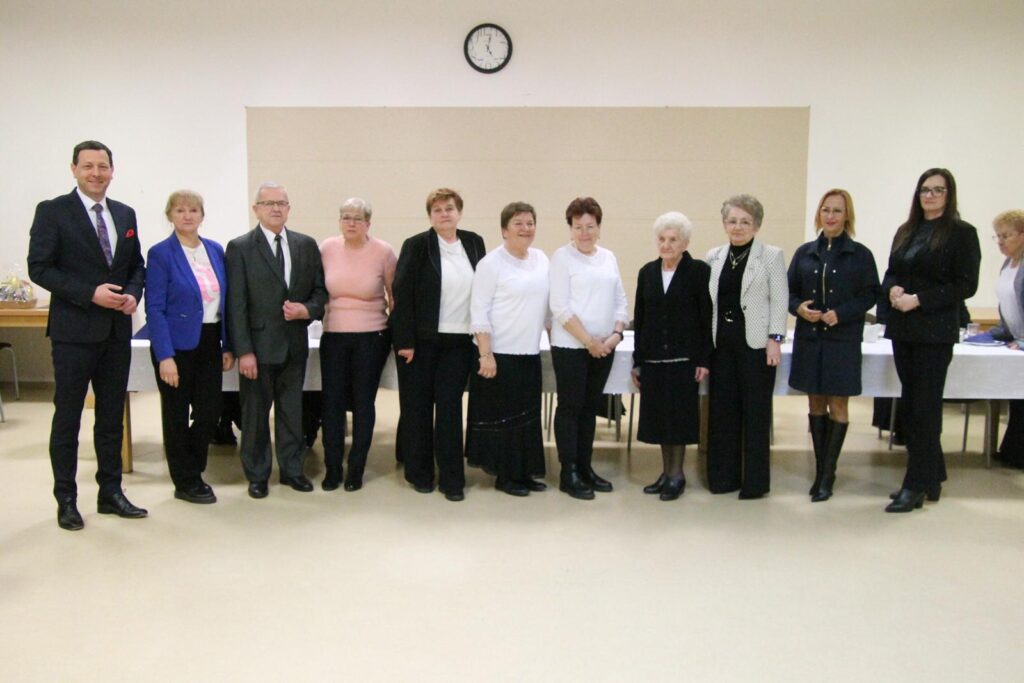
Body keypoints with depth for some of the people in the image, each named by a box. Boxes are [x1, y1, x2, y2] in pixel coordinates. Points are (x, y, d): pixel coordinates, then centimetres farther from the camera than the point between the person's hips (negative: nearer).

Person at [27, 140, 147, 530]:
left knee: (112, 417, 12)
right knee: (67, 418, 5)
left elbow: (137, 265, 16)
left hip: (116, 331, 5)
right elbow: (39, 268, -9)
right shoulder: (52, 211, -4)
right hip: (74, 331, -5)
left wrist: (133, 293, -5)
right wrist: (90, 293, -18)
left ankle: (110, 492, 23)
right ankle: (66, 500, 17)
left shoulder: (125, 214, 11)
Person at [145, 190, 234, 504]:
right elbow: (155, 309, -11)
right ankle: (186, 483, 22)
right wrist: (165, 356, -17)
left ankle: (192, 471, 30)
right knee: (177, 416, 8)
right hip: (178, 345, -5)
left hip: (209, 343, 5)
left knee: (210, 413, 8)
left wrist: (228, 346, 7)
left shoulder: (215, 250, 8)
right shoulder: (161, 253, -8)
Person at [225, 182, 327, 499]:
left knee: (292, 410, 13)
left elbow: (320, 290, 11)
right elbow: (236, 304, -8)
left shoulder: (306, 245, 7)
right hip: (259, 344, -3)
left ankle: (291, 469, 27)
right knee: (255, 413, 8)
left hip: (295, 343, 3)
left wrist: (307, 309, -11)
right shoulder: (240, 247, -4)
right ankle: (257, 475, 23)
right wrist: (243, 351, -13)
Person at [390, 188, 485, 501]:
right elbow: (402, 294, -8)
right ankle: (419, 474, 21)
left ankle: (452, 479, 10)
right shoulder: (416, 246, -5)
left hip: (459, 341, 3)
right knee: (418, 406, 7)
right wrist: (405, 341, -12)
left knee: (450, 408, 4)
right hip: (421, 340, -2)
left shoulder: (474, 243, 7)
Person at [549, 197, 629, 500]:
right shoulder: (562, 256, -5)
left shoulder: (609, 257, 12)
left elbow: (620, 301, 12)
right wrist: (588, 340, -15)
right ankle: (568, 473, 8)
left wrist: (616, 334, -5)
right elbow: (560, 307, -12)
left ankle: (585, 466, 22)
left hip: (604, 346, 5)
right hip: (570, 346, -5)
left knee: (590, 407, 12)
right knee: (570, 407, 1)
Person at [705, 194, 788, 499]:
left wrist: (775, 339, -11)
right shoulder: (714, 257, 11)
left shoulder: (771, 255, 1)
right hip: (722, 343, 4)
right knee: (722, 409, 7)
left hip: (755, 343, -4)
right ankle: (723, 475, 18)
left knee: (755, 412, 2)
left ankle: (755, 481, 12)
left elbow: (779, 301, -3)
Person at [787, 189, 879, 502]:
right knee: (815, 403, 9)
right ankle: (820, 469, 20)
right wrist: (798, 307, -12)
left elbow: (870, 294, -2)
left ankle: (828, 474, 11)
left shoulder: (860, 254, -1)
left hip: (843, 340, -3)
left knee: (838, 406, 2)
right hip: (808, 338, 3)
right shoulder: (805, 252, 6)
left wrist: (841, 313, -16)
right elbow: (789, 290, 9)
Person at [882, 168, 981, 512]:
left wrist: (919, 299, -18)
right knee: (911, 404, 10)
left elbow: (966, 285, -10)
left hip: (935, 332, -6)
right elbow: (890, 273, 17)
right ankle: (931, 477, 23)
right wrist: (893, 289, -5)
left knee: (924, 407, -4)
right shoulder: (905, 231, 14)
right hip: (903, 329, 6)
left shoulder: (962, 233, -4)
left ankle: (916, 486, 3)